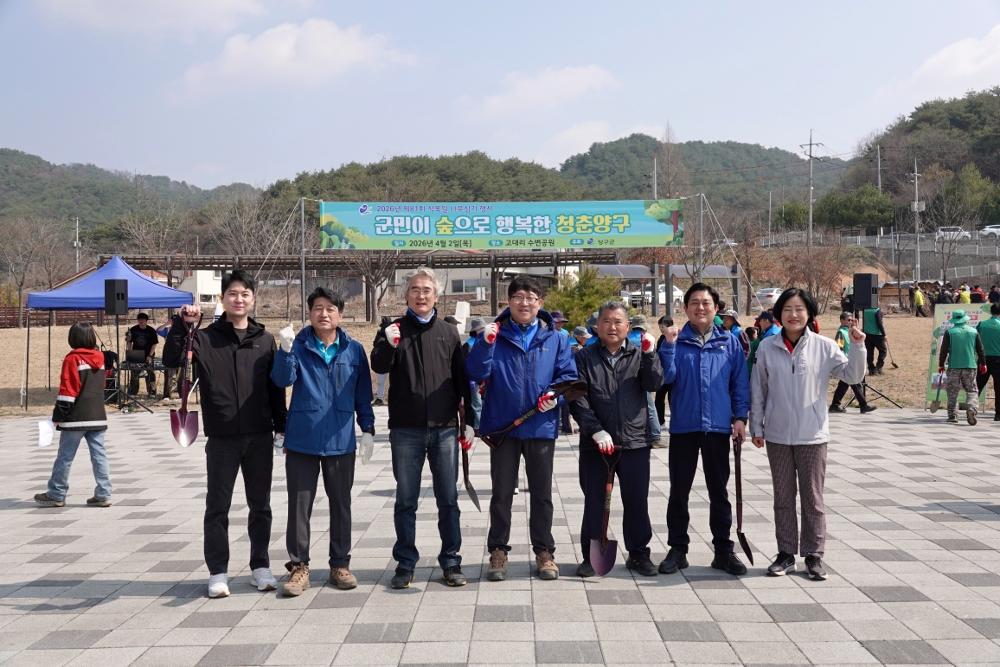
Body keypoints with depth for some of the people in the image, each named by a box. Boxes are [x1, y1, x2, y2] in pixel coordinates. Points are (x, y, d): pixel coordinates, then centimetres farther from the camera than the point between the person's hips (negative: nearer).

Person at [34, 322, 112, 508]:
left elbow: (67, 391, -13)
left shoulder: (73, 359, -10)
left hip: (75, 419, -6)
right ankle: (103, 495, 2)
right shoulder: (99, 358, 9)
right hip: (98, 417, 6)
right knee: (99, 455, 4)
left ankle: (56, 495, 11)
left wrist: (58, 416, -7)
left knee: (65, 457, 4)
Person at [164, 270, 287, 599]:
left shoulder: (265, 340, 7)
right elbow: (172, 359, -13)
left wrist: (282, 426, 7)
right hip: (221, 438, -2)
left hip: (259, 436, 2)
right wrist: (182, 325, -23)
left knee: (260, 505, 10)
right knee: (217, 506, 5)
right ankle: (218, 572, 16)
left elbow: (276, 387, 9)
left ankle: (261, 566, 23)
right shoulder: (206, 338, 1)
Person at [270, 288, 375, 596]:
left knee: (341, 505, 11)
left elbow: (363, 395, 9)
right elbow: (283, 380, -16)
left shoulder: (354, 350, 4)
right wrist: (285, 350, -31)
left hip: (341, 441, 1)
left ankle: (340, 564, 23)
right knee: (299, 505, 4)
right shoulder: (298, 346, -1)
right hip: (301, 440, -1)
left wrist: (368, 430, 6)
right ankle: (298, 566, 16)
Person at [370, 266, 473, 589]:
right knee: (405, 501, 7)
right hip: (405, 430, -1)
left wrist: (469, 420, 4)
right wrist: (388, 345, -30)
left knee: (448, 499, 6)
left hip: (444, 429, 1)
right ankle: (405, 563, 17)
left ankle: (451, 562, 16)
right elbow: (379, 366, -10)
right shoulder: (393, 330, 5)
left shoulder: (449, 332, 9)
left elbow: (462, 379, 9)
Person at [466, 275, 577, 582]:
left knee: (542, 493, 11)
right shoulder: (496, 334, 0)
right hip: (502, 426, -1)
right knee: (502, 494, 9)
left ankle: (544, 551, 24)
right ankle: (498, 551, 21)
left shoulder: (555, 338, 4)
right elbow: (476, 373, -10)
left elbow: (569, 374, 5)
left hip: (542, 427, 1)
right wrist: (486, 344, -24)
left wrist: (556, 393, -14)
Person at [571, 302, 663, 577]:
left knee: (637, 501, 8)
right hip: (595, 442, -1)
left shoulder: (639, 353, 8)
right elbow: (578, 399, -4)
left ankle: (639, 554, 22)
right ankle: (591, 555, 17)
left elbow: (653, 384, -6)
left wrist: (649, 353, -18)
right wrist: (596, 431, -14)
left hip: (635, 440, 1)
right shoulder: (585, 357, 3)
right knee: (594, 501, 6)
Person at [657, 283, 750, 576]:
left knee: (719, 492, 9)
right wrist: (668, 345, -18)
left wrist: (740, 417, -2)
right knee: (679, 491, 7)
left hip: (718, 427, 0)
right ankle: (677, 549, 18)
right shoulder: (676, 341, 2)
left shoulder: (729, 343, 5)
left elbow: (740, 382, 6)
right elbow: (666, 378, -8)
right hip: (683, 427, 0)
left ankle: (723, 551, 19)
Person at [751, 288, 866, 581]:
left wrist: (857, 347, -19)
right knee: (783, 497, 11)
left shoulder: (824, 347, -4)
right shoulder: (767, 348, -2)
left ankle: (814, 555, 18)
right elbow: (758, 390, 3)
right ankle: (786, 553, 22)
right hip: (777, 435, 1)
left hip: (812, 435, -1)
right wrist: (756, 427, 4)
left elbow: (852, 376, -4)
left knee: (813, 497, 7)